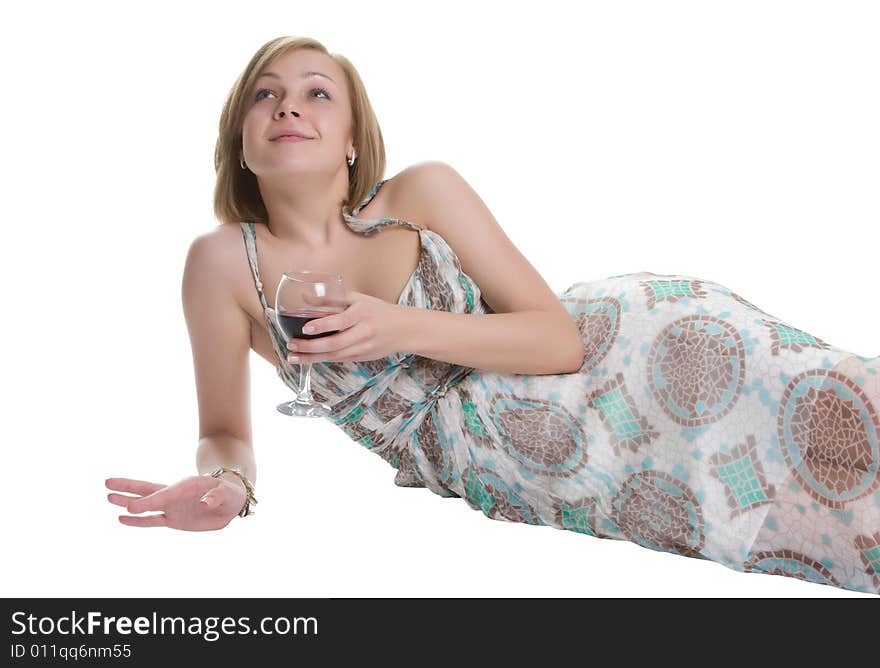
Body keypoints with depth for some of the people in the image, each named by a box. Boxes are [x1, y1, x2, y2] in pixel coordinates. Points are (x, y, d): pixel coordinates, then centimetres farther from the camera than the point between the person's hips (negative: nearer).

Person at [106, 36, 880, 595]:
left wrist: (402, 329, -22)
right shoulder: (225, 261, -6)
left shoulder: (421, 191, -7)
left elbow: (559, 337, -9)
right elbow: (226, 432, 2)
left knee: (818, 408, -20)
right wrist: (226, 482, -23)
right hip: (479, 466, -1)